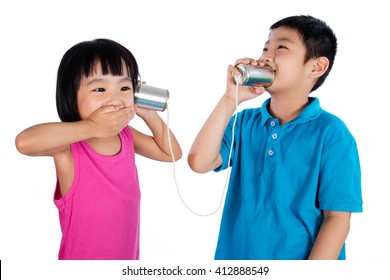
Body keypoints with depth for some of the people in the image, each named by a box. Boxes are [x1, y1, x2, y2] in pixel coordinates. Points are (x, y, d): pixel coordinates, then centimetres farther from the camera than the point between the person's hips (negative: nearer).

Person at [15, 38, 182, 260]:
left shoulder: (127, 136, -6)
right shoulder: (69, 145, -21)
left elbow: (171, 153, 8)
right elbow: (24, 142, -41)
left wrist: (149, 114, -5)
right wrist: (92, 126, -36)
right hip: (80, 257, -5)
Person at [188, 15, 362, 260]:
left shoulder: (330, 133, -13)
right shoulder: (244, 122, 0)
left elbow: (337, 218, -14)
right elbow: (199, 163, -13)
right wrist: (231, 99, -15)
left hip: (296, 256, -4)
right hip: (234, 255, 4)